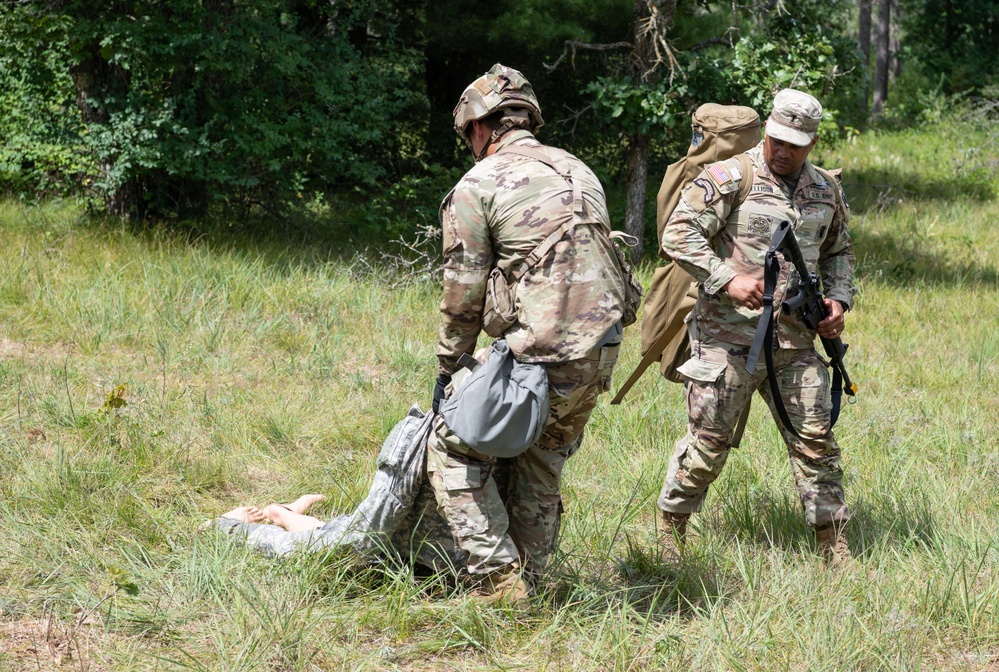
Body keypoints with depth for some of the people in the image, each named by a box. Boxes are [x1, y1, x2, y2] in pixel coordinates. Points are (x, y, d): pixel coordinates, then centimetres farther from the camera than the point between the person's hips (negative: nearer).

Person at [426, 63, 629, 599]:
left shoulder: (477, 186, -3)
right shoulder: (579, 172, 18)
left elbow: (464, 295, -4)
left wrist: (447, 370, 8)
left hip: (541, 355, -7)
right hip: (602, 352, 7)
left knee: (454, 449, 7)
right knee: (542, 466, 22)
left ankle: (499, 578, -2)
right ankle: (525, 583, 25)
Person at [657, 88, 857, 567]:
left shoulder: (826, 191, 11)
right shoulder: (729, 178, -8)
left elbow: (838, 251, 27)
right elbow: (679, 234, -13)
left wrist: (839, 299, 9)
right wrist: (727, 280, -22)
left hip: (795, 343, 5)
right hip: (729, 339, -5)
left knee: (815, 440, 5)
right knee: (707, 443, 0)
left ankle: (834, 544, 13)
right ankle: (672, 526, 18)